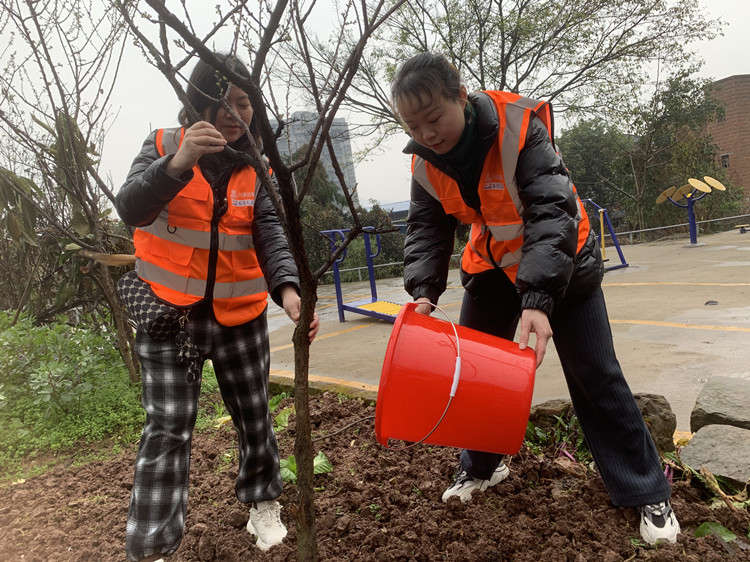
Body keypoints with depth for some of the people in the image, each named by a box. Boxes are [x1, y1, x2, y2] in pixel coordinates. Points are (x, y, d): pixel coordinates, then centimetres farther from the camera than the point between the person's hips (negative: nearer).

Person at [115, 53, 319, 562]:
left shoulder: (255, 165, 1)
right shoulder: (164, 146, -5)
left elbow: (270, 232, -11)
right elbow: (132, 209, -21)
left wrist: (288, 288, -31)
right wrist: (178, 162, -40)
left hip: (239, 315, 3)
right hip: (170, 312, -2)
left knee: (254, 415, 14)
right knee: (168, 429, -4)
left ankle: (263, 506, 36)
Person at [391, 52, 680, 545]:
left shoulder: (519, 128, -27)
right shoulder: (425, 160, -10)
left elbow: (552, 211, -33)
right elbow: (426, 228, -8)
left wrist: (538, 299, -42)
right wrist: (424, 291, -24)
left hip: (560, 263, -5)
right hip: (492, 266, 5)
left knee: (596, 376, -2)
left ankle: (648, 494, 14)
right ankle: (481, 467, 29)